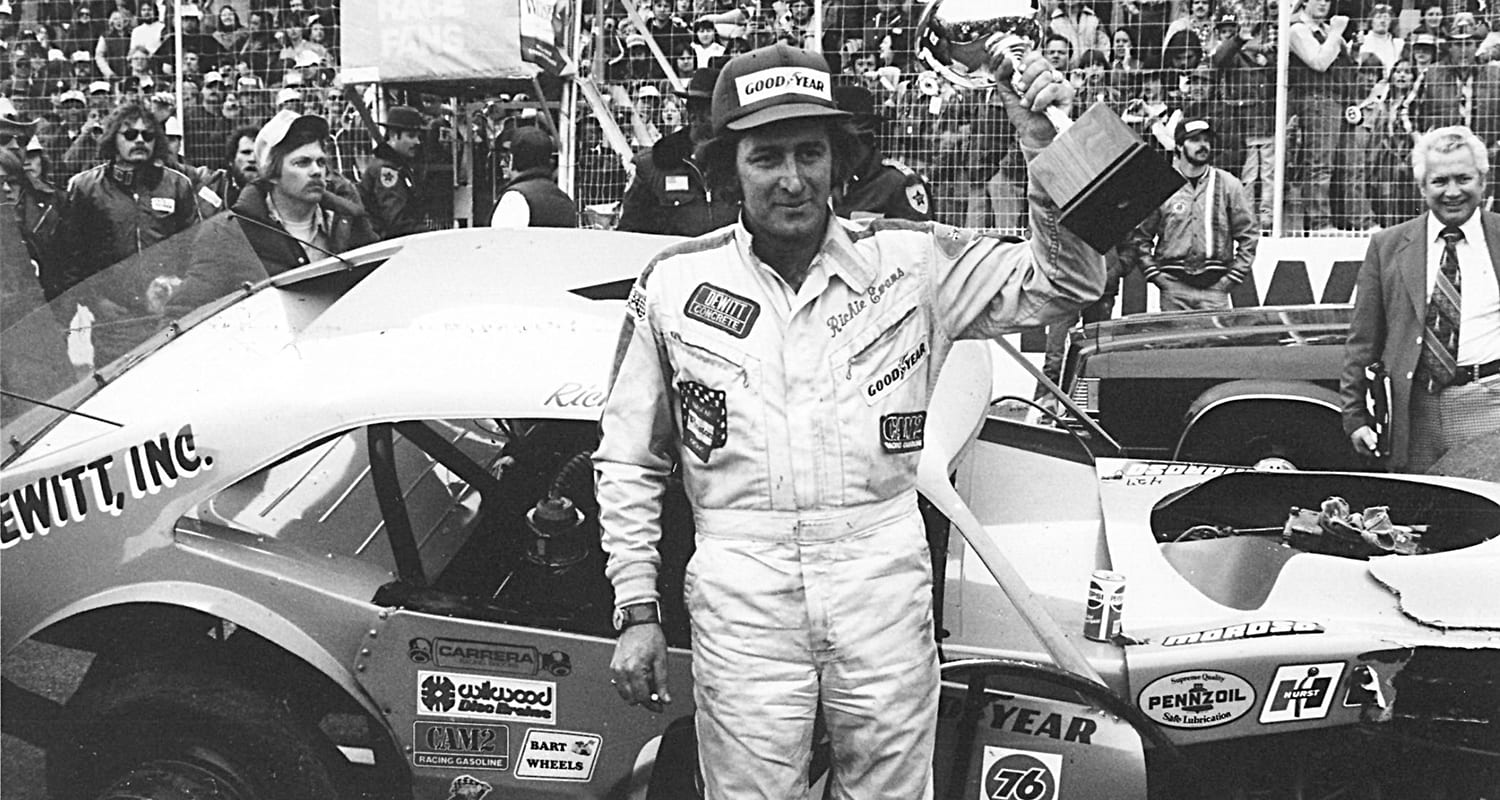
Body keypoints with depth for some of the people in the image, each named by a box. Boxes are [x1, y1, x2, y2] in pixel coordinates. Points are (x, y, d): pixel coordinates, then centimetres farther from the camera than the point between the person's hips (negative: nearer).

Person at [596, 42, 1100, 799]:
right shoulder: (673, 284, 0)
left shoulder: (910, 260, 1)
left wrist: (1049, 147, -11)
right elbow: (628, 464, 7)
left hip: (884, 583, 1)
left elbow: (1064, 283, 4)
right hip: (741, 595, -1)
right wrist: (636, 612, 4)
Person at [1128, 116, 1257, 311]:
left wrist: (1232, 277, 1)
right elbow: (1139, 237, 8)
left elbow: (1248, 235, 9)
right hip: (1173, 288, -1)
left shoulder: (1228, 185, 8)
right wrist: (1155, 276, -1)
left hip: (1215, 287, 1)